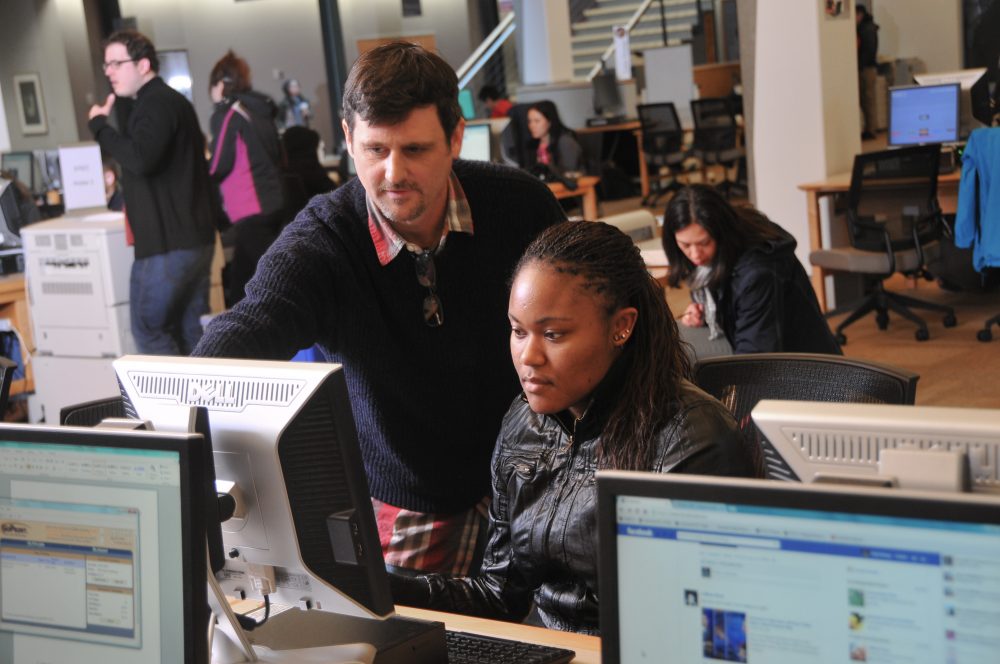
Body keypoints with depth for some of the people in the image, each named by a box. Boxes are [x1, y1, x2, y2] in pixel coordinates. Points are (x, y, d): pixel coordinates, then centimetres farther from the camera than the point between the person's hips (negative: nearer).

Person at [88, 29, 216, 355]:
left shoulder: (156, 104, -14)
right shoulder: (170, 99, 19)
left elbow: (140, 158, -29)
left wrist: (100, 125, -17)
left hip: (167, 242, -10)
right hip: (195, 238, 10)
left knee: (148, 329, -3)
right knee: (191, 330, 11)